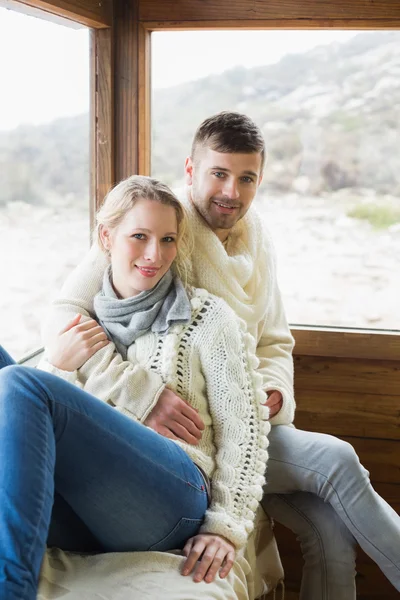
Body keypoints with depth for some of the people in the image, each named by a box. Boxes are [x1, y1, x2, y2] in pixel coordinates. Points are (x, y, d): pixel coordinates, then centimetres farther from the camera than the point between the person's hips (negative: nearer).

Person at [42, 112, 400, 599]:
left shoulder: (256, 242, 11)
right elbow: (63, 320, -19)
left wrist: (274, 391, -4)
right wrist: (146, 395, -32)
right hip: (185, 432, -6)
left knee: (329, 523, -12)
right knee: (337, 462, -20)